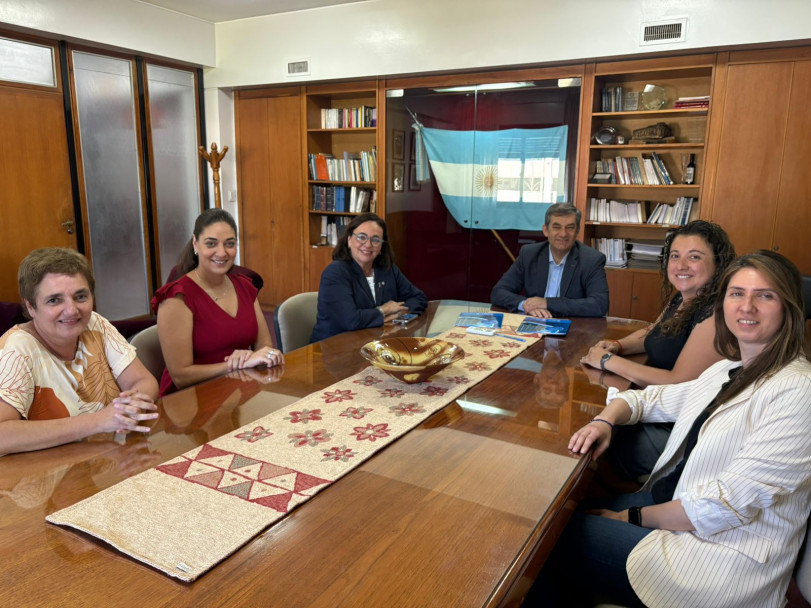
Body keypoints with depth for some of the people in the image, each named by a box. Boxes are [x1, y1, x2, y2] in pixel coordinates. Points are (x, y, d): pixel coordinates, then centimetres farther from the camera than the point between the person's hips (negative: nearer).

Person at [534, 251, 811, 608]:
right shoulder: (727, 371, 8)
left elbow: (732, 502, -24)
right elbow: (653, 398, 17)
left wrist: (634, 517, -14)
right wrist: (604, 421, -6)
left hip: (723, 553, -7)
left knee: (558, 537, -7)